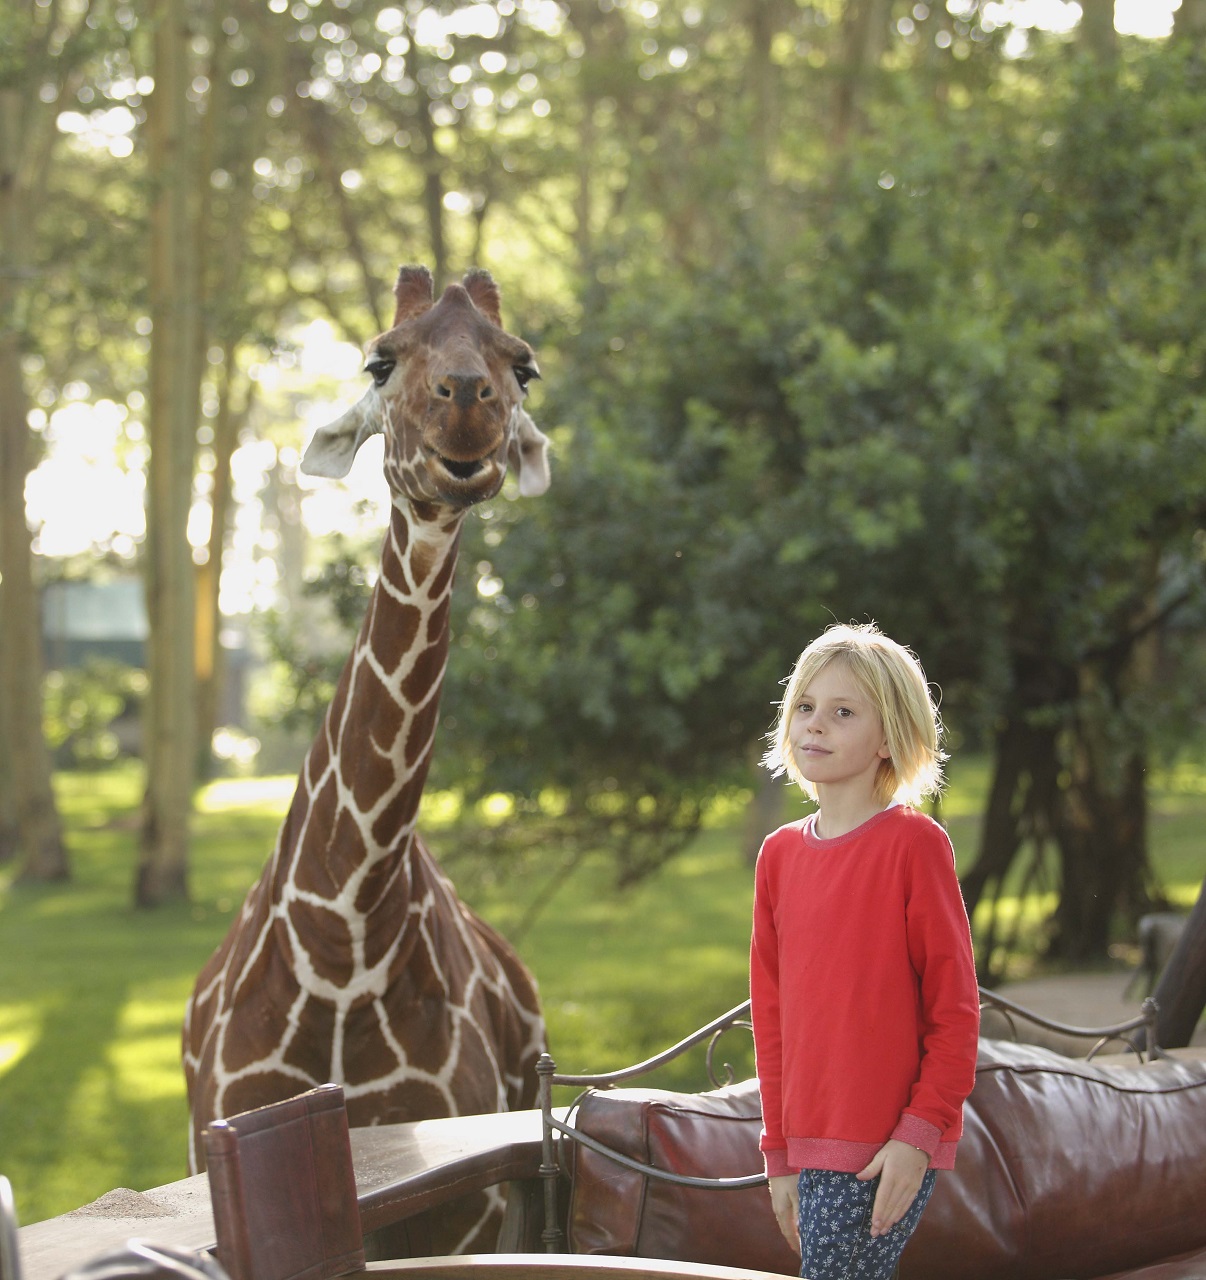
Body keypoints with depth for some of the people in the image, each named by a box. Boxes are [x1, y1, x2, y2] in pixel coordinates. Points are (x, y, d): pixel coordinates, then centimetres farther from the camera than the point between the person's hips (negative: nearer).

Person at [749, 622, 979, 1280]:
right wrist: (780, 1154, 14)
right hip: (814, 1148, 6)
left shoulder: (914, 843, -7)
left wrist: (920, 1132, -13)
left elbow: (955, 1004, -7)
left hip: (889, 1150, -5)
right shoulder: (780, 854, 9)